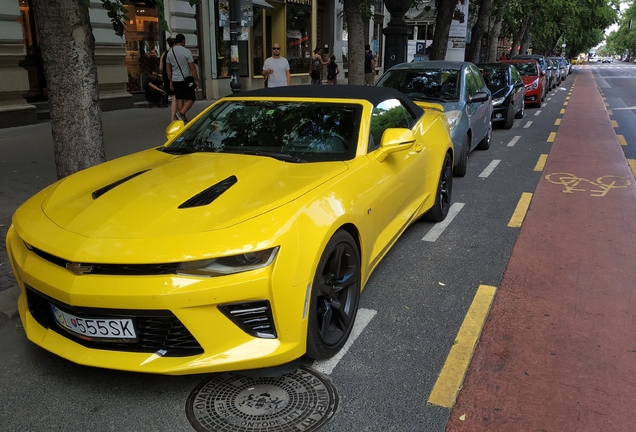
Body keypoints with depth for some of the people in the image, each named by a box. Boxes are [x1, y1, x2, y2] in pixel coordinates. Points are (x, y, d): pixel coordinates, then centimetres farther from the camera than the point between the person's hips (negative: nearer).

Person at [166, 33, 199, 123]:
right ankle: (181, 114, -20)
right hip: (186, 80, -6)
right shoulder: (186, 51, -10)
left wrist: (171, 81, 19)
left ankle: (183, 119, 12)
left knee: (179, 100, 10)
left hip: (175, 80, 6)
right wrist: (196, 80, -3)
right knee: (190, 99, 1)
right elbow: (192, 68, -10)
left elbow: (168, 69, 12)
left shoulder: (169, 53, 7)